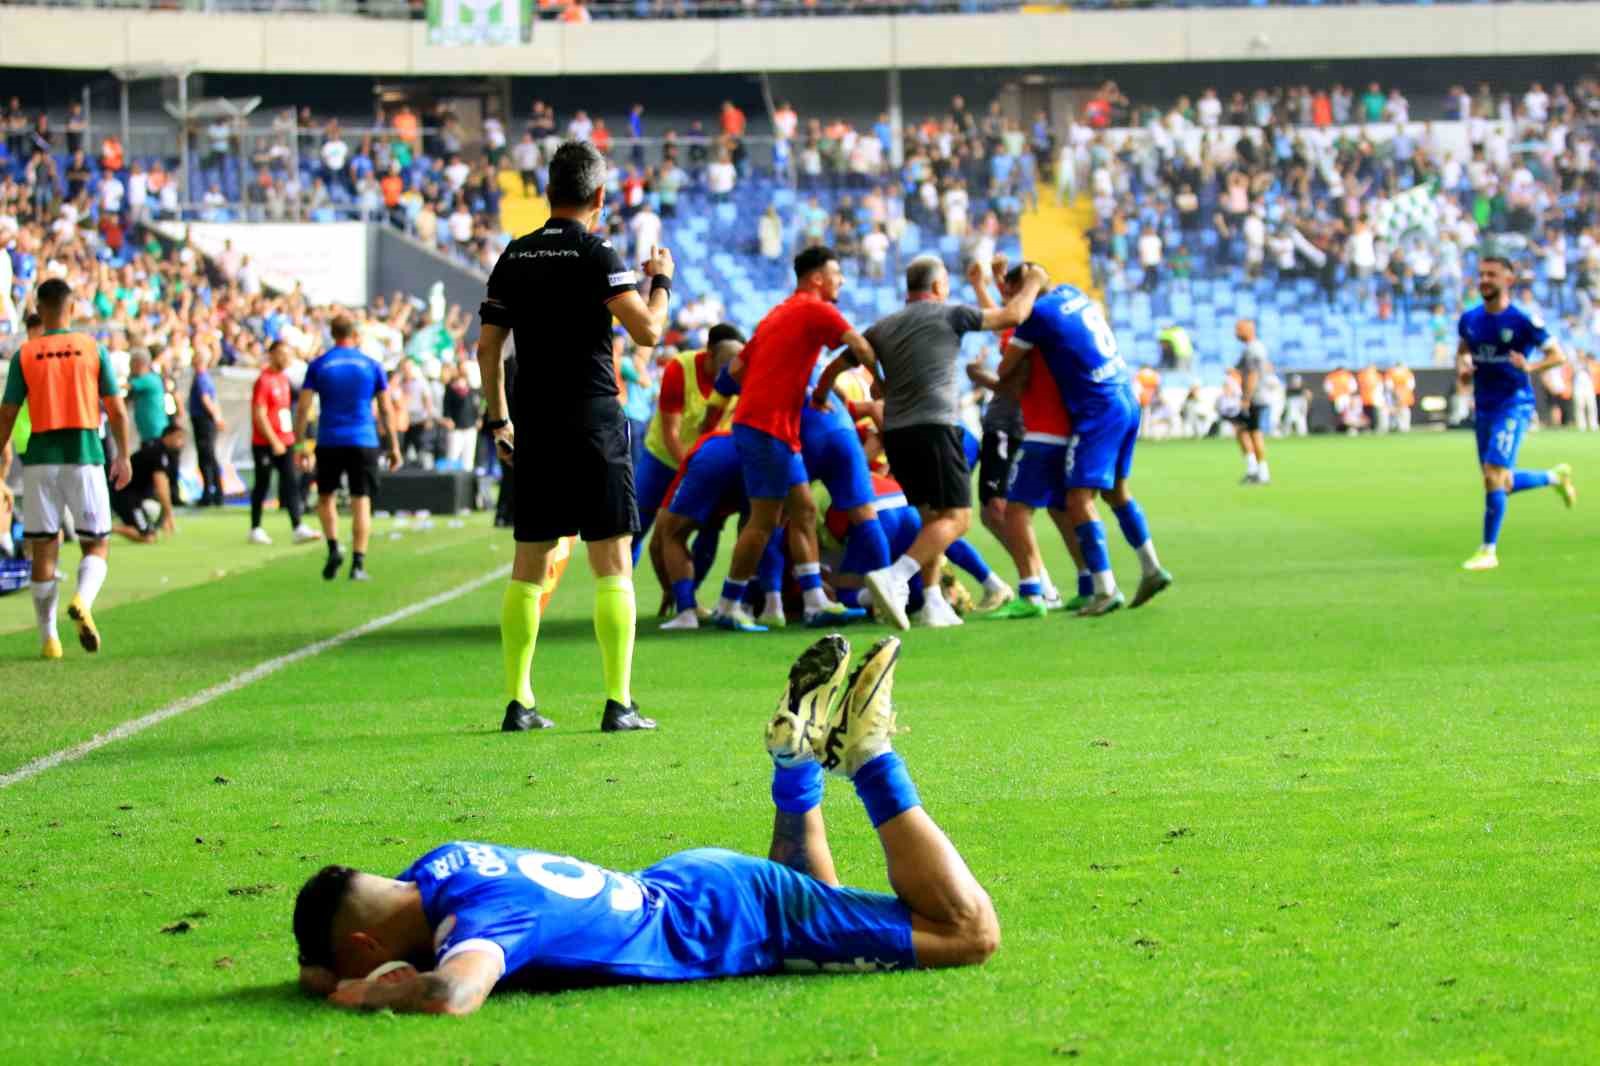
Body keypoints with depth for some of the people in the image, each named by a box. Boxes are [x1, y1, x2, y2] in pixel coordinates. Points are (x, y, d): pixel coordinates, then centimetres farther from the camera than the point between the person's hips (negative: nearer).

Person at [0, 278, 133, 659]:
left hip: (40, 458, 1)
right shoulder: (93, 349, 2)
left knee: (44, 549, 7)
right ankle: (83, 600, -22)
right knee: (97, 545, 8)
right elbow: (117, 410, 2)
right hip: (85, 455, -1)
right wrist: (123, 456, 12)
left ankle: (48, 638, 8)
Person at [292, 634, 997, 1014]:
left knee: (970, 931, -3)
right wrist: (324, 971, -13)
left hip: (739, 918, -8)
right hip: (692, 883, 8)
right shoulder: (443, 866, -9)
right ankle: (800, 754, 28)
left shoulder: (483, 911, -34)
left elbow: (450, 994, -56)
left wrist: (361, 992, -37)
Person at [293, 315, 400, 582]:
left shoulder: (318, 365, 1)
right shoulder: (371, 365, 3)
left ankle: (333, 548, 0)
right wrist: (394, 446, 10)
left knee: (326, 496, 17)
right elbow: (385, 410, 4)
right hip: (364, 443, 0)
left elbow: (303, 407, -2)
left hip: (329, 443, 0)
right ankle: (358, 564, -5)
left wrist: (301, 445, 2)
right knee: (361, 501, 1)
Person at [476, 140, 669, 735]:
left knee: (529, 567, 10)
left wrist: (498, 420, 19)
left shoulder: (514, 258, 8)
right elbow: (647, 332, -14)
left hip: (533, 430, 5)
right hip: (593, 426, -5)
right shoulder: (596, 256, -8)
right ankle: (619, 704, -5)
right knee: (613, 565, -1)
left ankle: (518, 702, 9)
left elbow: (487, 346, 9)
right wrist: (660, 280, 4)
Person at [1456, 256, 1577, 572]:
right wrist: (1462, 367, -1)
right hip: (1483, 407, 7)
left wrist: (1530, 366, -25)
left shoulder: (1523, 320, -12)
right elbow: (1463, 351, 22)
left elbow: (1558, 355, -7)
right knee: (1502, 483, 12)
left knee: (1493, 476, -16)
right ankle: (1556, 477, 40)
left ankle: (1488, 551, -5)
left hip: (1513, 406, -7)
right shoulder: (1470, 319, 5)